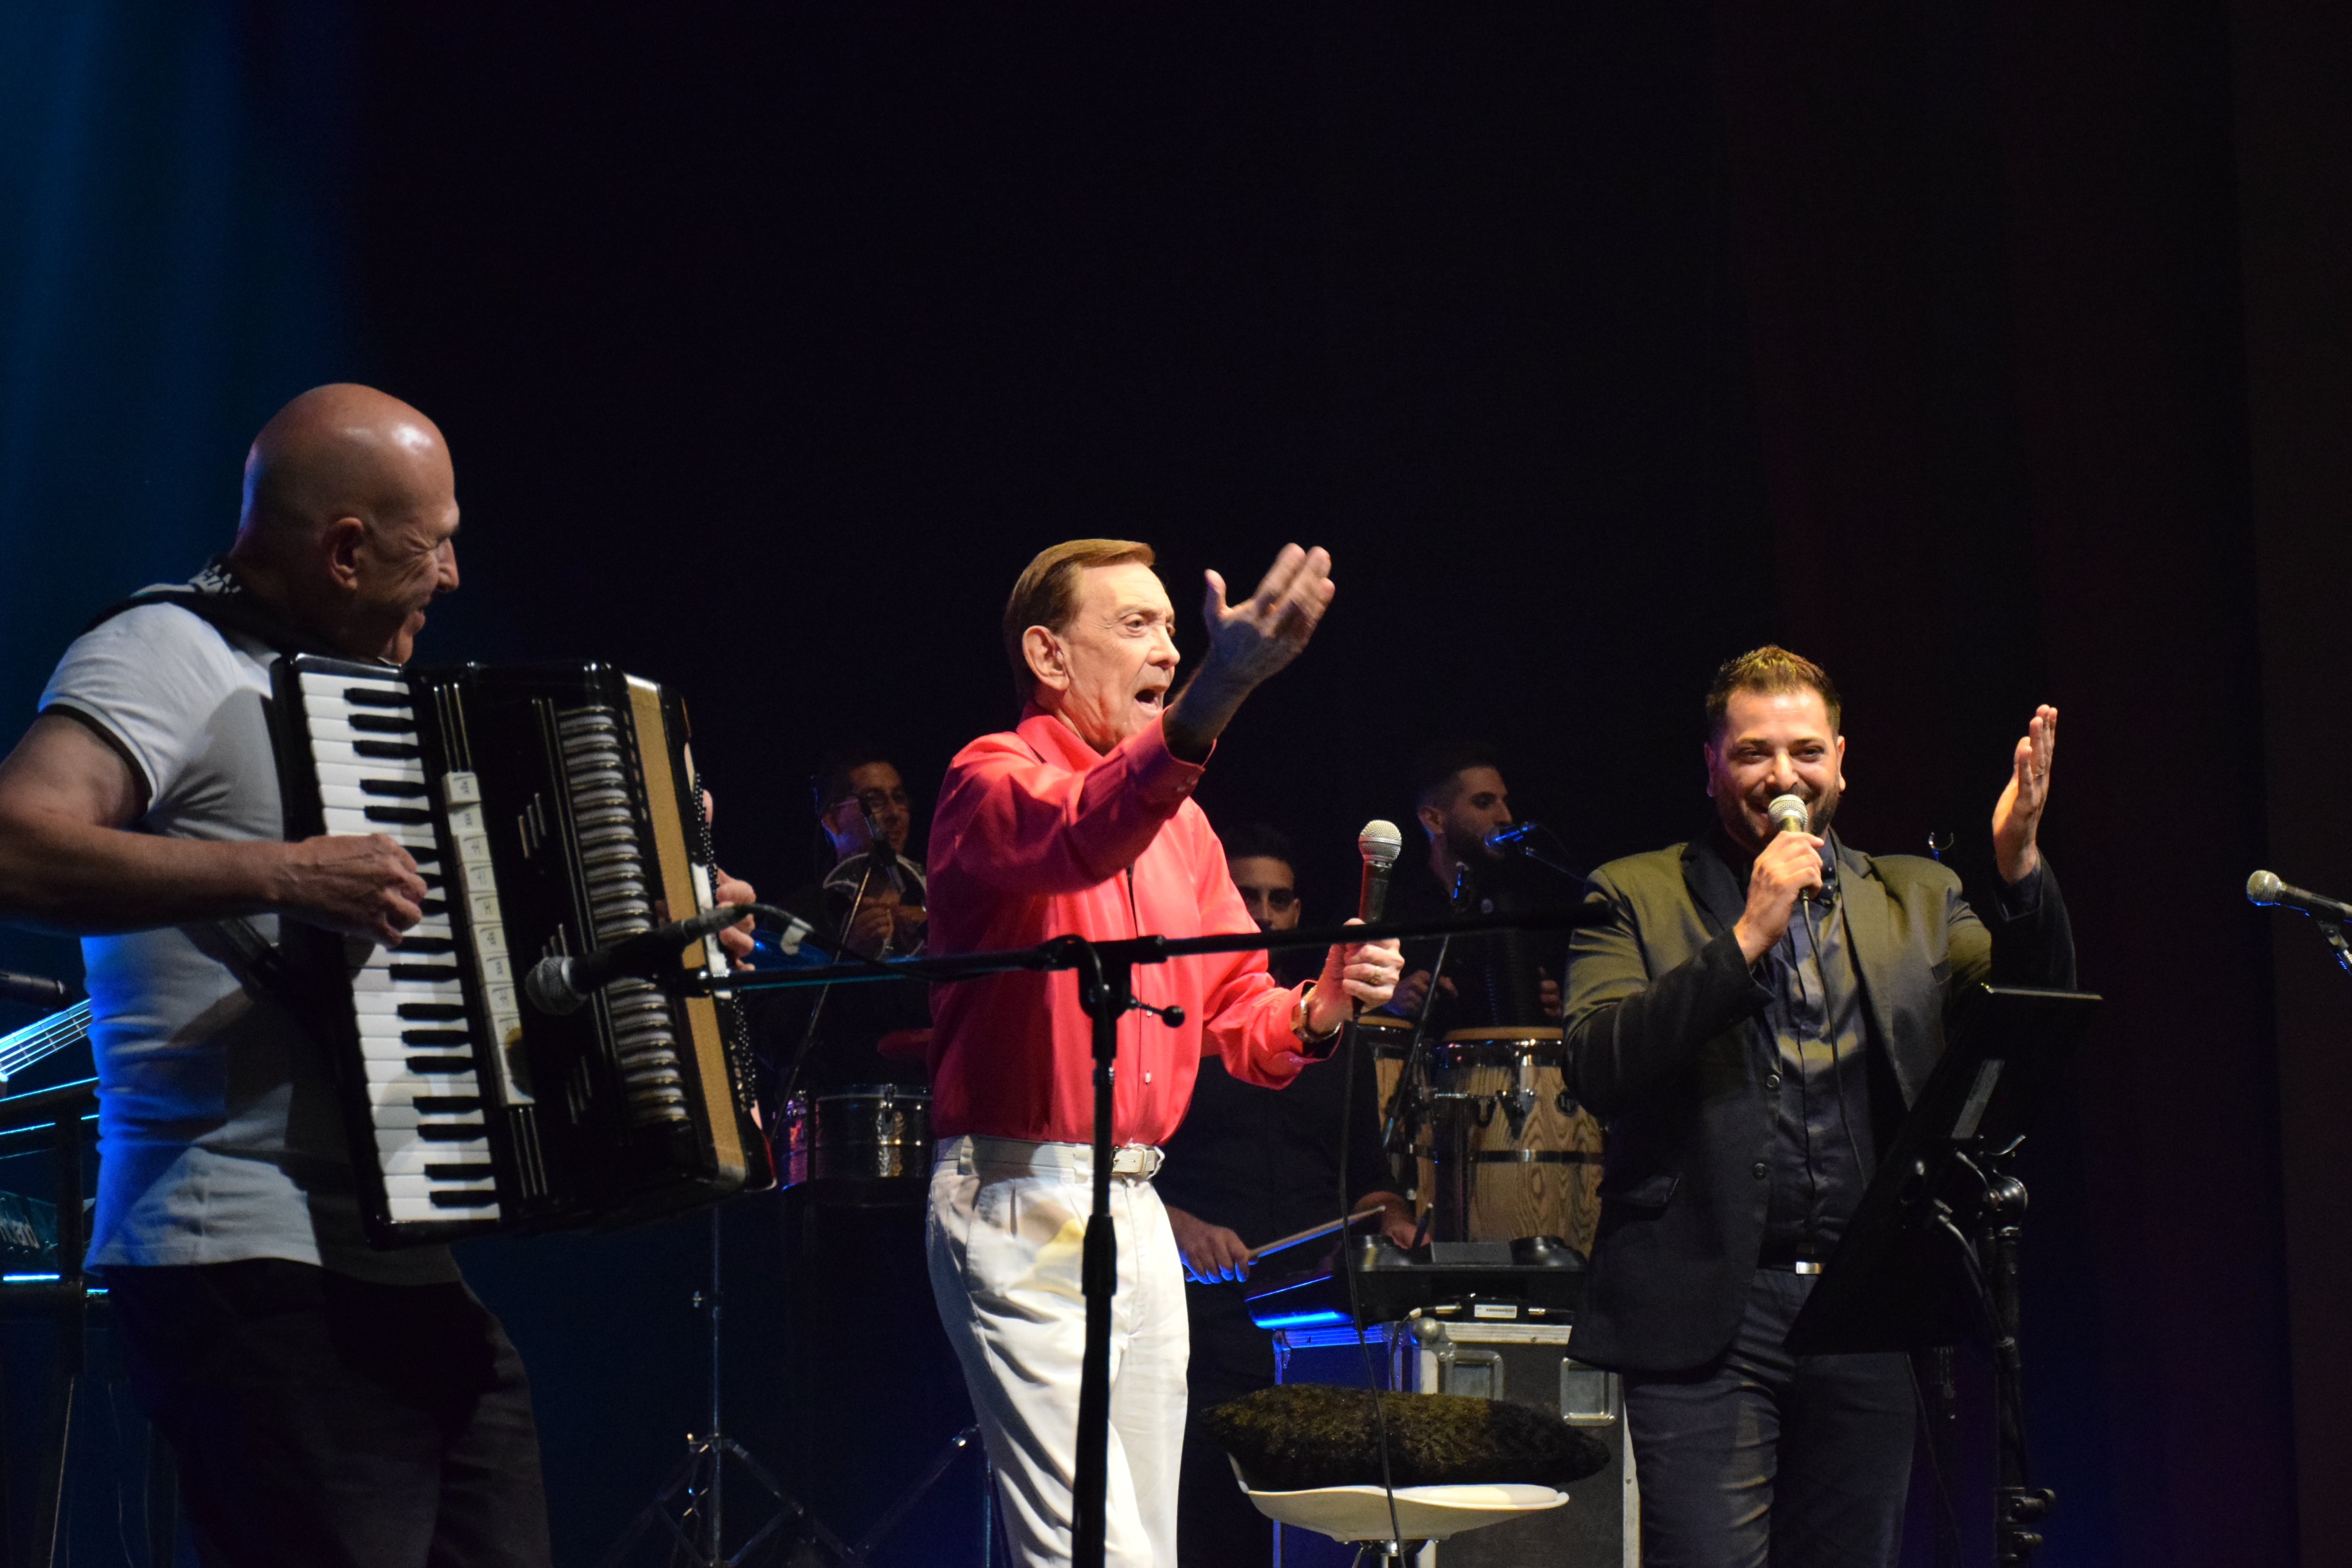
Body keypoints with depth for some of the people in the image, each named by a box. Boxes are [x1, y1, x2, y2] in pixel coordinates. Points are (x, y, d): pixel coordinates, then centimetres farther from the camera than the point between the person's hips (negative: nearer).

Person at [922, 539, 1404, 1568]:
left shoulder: (1179, 822, 18)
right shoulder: (994, 781, -7)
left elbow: (1237, 1010, 19)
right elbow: (1078, 835, -31)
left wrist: (1317, 1010, -5)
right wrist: (1208, 705, -47)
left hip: (1137, 1208, 8)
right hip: (1022, 1203, -8)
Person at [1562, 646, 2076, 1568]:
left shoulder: (1917, 899, 15)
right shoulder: (1638, 898, 5)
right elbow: (1597, 1067, -10)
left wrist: (2021, 869, -14)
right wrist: (1747, 937, -15)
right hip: (1710, 1313, -3)